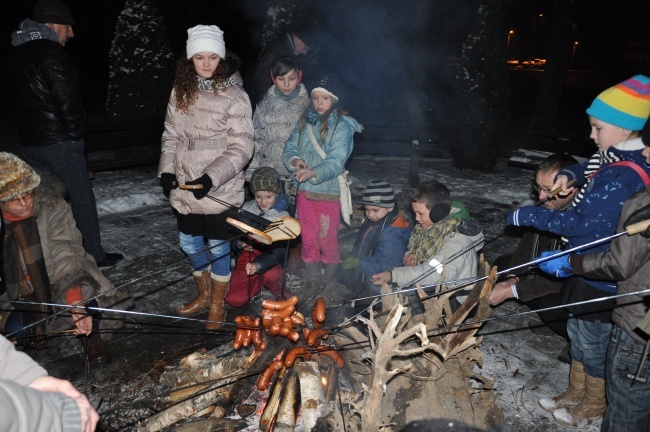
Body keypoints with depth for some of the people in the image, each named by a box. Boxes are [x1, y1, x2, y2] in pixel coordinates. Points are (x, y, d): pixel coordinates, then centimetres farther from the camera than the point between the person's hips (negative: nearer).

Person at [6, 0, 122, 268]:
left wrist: (39, 132, 17)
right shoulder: (51, 54, -16)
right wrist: (77, 134, -6)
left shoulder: (16, 54, 14)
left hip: (29, 142, 8)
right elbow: (67, 101, -19)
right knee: (82, 200, 3)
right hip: (59, 143, -8)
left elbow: (22, 100, 17)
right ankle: (94, 255, 13)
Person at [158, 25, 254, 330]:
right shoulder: (181, 91, 5)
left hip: (220, 190, -5)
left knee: (217, 247, 8)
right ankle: (204, 295, 42)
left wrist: (212, 177, -23)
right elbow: (171, 135, 12)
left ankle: (217, 305, 30)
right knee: (189, 243, 18)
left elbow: (241, 149, -14)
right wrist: (167, 169, -1)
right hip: (185, 188, 6)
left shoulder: (235, 96, -12)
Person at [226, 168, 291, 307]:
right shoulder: (247, 208, -1)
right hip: (247, 255, 3)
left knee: (271, 275, -37)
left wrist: (258, 264, -36)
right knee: (234, 299, -13)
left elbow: (278, 252, -18)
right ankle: (259, 282, 16)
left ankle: (279, 291, -1)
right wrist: (240, 243, -13)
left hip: (269, 258, -3)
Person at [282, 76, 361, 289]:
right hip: (305, 190, 5)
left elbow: (336, 161, -21)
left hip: (329, 191, -5)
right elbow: (289, 149, 6)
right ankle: (312, 285, 28)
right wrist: (295, 160, -17)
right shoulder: (305, 121, 7)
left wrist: (313, 173, -38)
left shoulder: (341, 125, -10)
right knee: (308, 241, 13)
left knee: (327, 242, 3)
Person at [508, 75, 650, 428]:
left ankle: (595, 405, 35)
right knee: (577, 331, 22)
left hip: (603, 278, -9)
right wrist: (569, 174, 0)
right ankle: (575, 393, 41)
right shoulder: (614, 158, 2)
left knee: (593, 340, 11)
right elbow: (589, 170, 23)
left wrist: (527, 216, -21)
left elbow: (580, 223, -30)